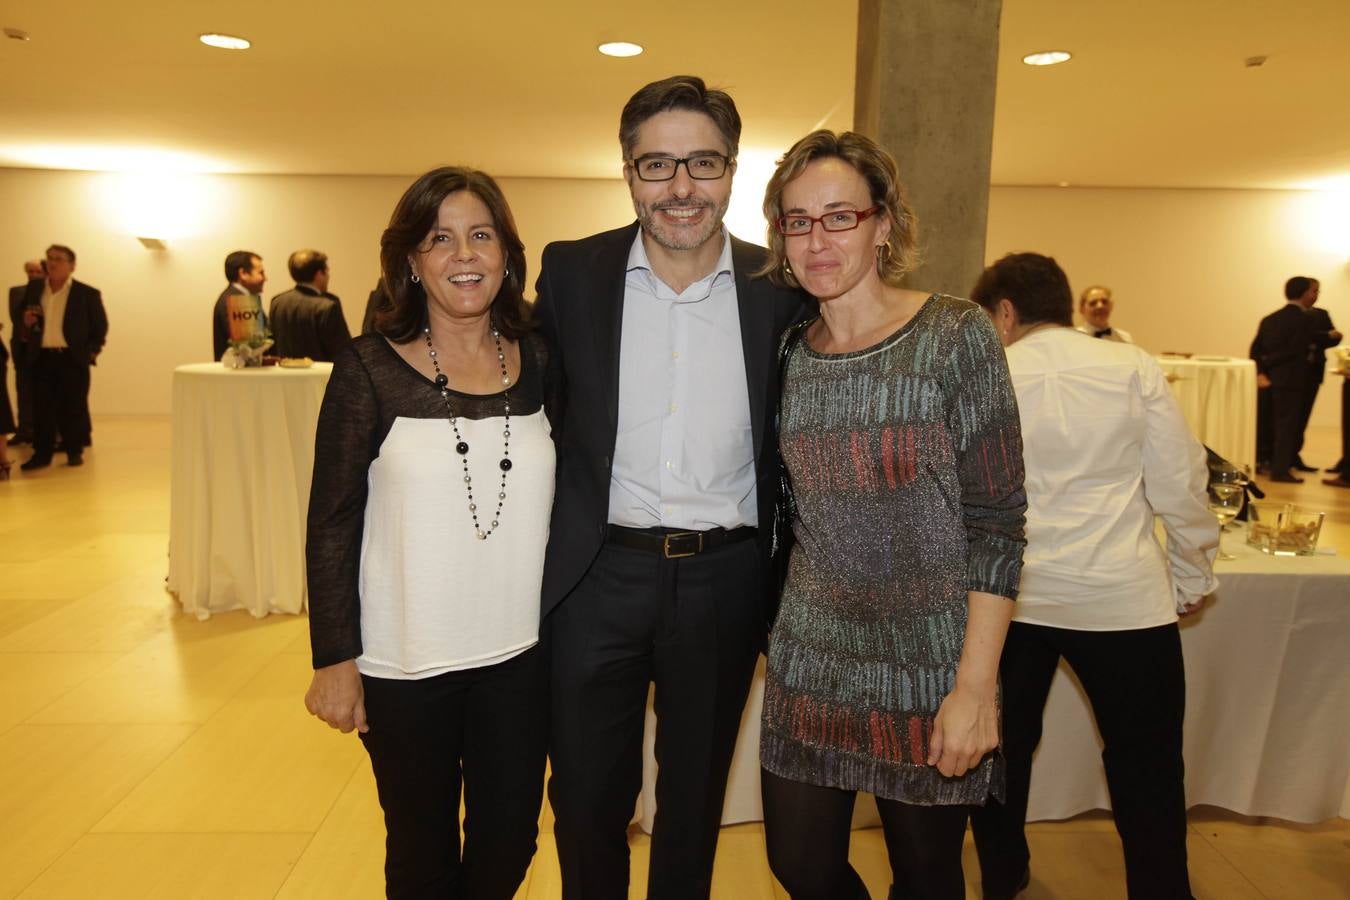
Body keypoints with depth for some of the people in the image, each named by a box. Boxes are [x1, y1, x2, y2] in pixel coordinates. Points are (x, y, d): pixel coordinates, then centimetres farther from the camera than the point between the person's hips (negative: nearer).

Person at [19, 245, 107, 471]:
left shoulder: (87, 293, -1)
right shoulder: (34, 288, 10)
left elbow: (100, 327, 4)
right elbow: (23, 318, 21)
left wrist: (92, 351, -4)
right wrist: (27, 322, -2)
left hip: (73, 358, -3)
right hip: (42, 358, 3)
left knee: (73, 407, 3)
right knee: (42, 408, 4)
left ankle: (75, 451, 13)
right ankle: (42, 453, 11)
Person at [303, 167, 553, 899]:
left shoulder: (539, 362, 0)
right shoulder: (369, 368, -9)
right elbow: (332, 523, -6)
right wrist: (335, 659, -7)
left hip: (519, 652, 3)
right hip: (405, 660, -2)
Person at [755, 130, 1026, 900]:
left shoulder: (956, 337, -12)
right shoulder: (791, 355, 2)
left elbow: (997, 520, -13)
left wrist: (977, 684, -16)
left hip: (929, 663, -4)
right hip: (813, 658, 4)